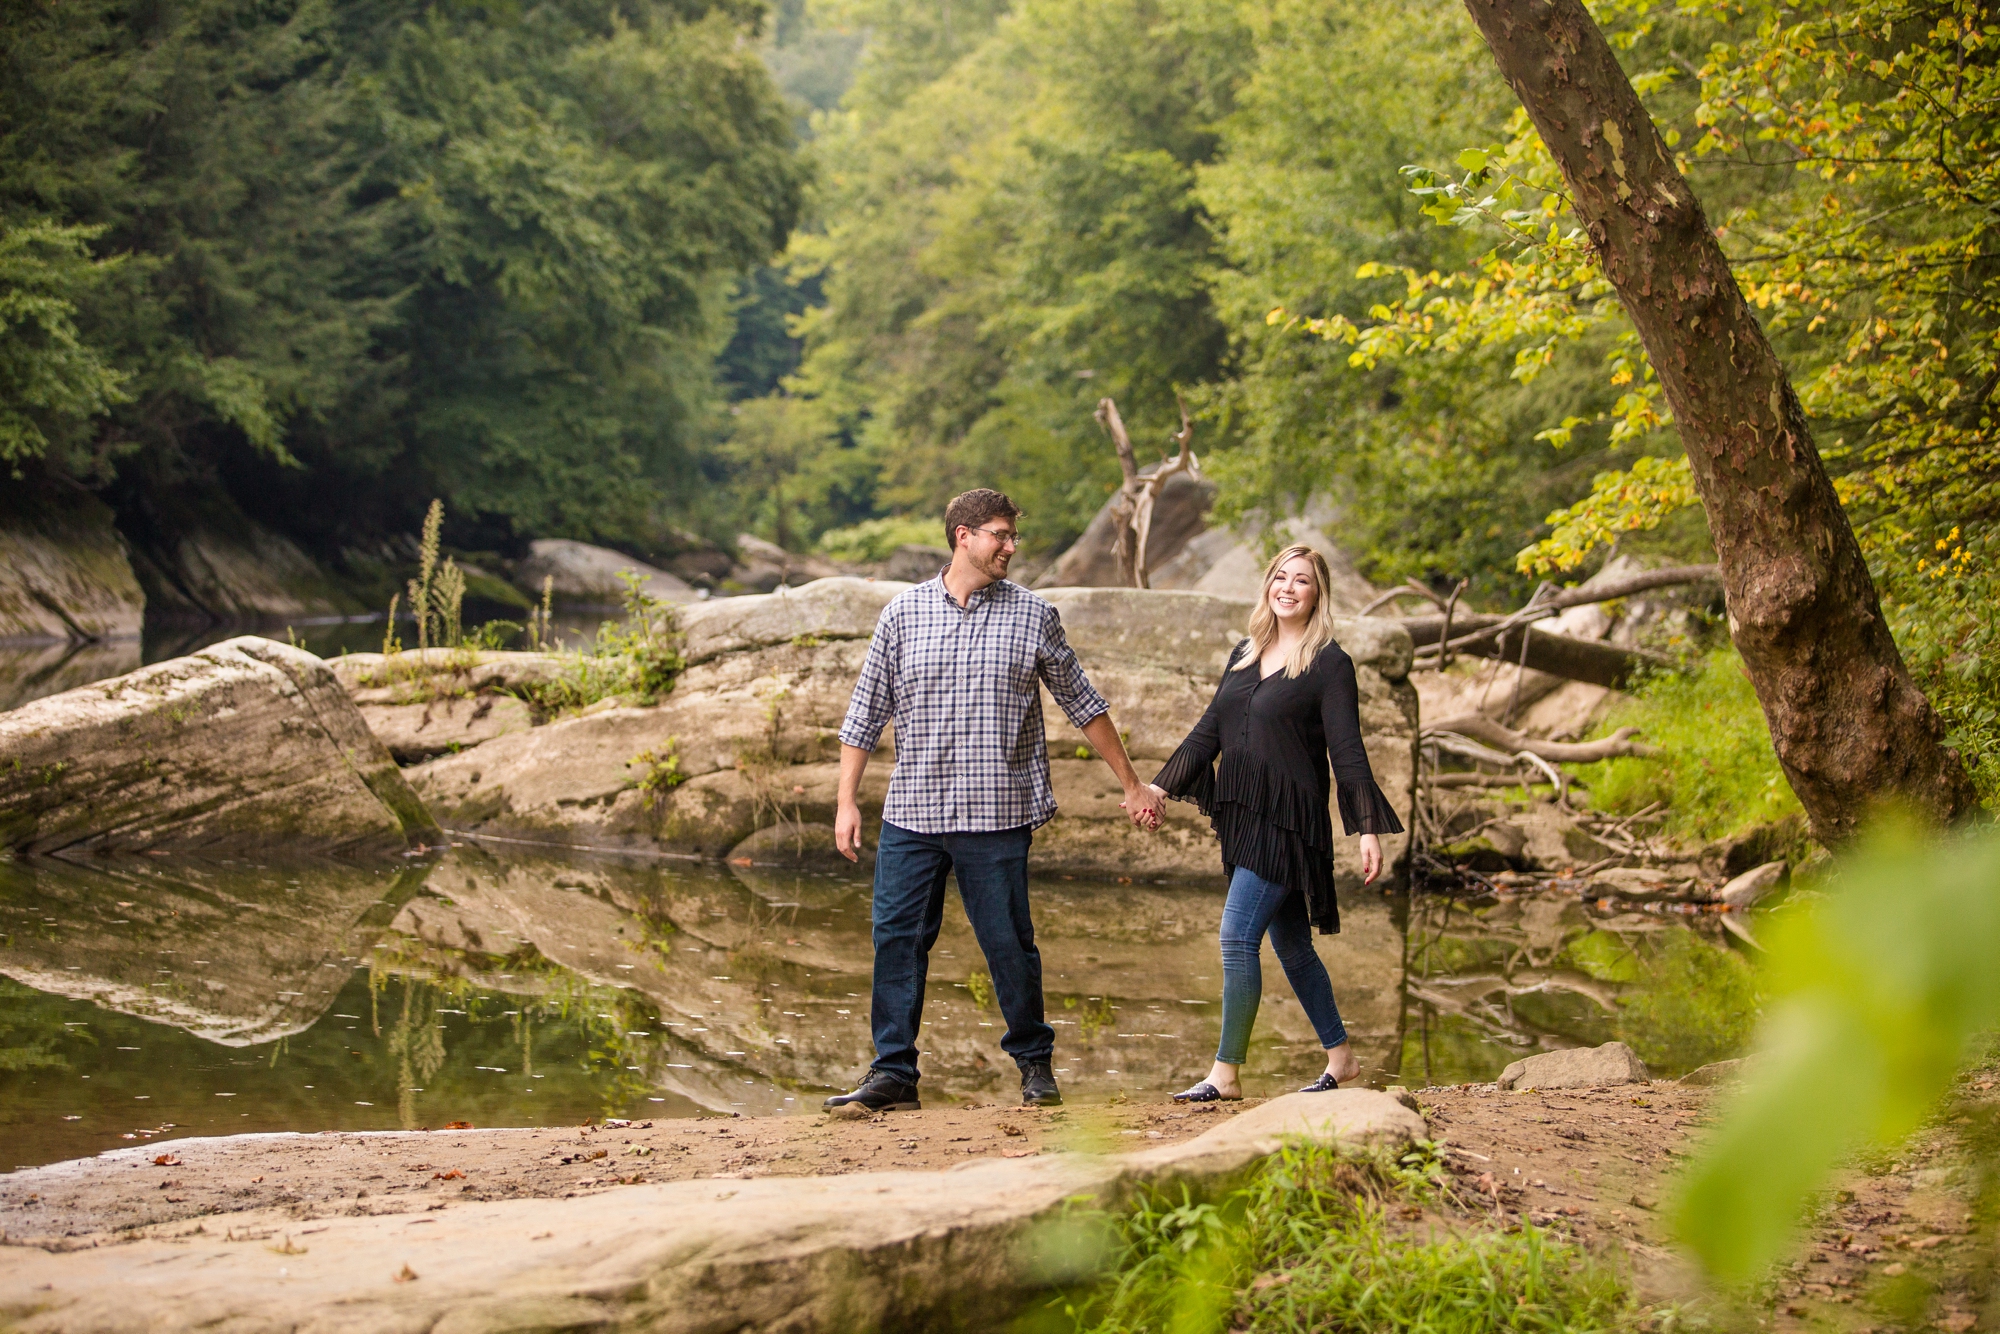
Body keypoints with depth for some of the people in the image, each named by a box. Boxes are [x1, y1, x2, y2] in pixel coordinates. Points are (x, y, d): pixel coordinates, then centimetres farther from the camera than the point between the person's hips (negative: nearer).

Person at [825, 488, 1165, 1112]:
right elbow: (866, 711, 10)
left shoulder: (1033, 616, 5)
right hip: (912, 812, 1)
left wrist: (1132, 786, 14)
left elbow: (1083, 704, 13)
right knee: (897, 939, -1)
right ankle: (893, 1073, 6)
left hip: (997, 814, -1)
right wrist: (847, 801, 4)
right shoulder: (903, 613, 6)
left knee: (1009, 945, 2)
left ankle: (1035, 1064, 19)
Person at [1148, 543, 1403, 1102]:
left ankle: (1225, 1074, -8)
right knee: (1290, 945, 14)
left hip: (1288, 820, -7)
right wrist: (1160, 787, 9)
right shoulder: (1244, 655, 13)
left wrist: (1368, 830, -14)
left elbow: (1347, 752, -9)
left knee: (1237, 937, -13)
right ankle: (1340, 1057, 26)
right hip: (1242, 818, 7)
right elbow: (1209, 730, 17)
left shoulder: (1330, 664, -6)